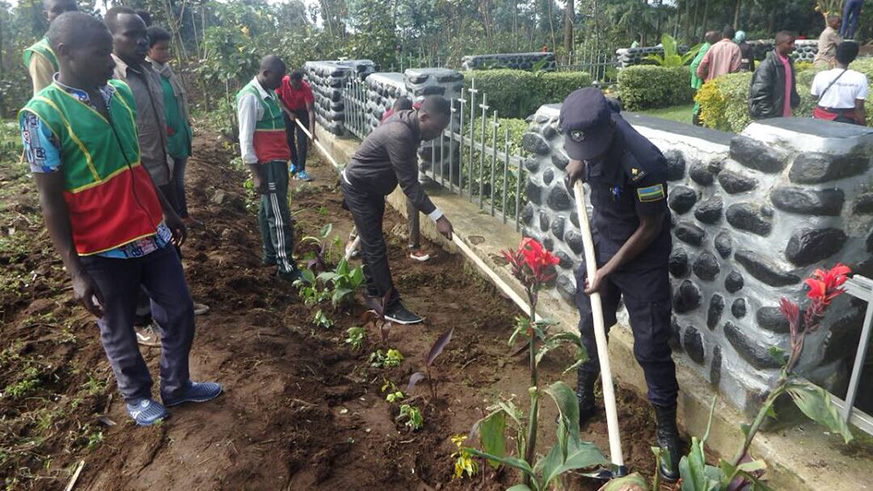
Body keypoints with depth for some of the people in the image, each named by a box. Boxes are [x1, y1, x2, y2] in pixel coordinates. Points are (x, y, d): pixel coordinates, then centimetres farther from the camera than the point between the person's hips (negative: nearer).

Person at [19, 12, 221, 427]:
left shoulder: (121, 94, 2)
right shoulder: (42, 115, -15)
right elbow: (51, 200, -13)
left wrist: (168, 211, 19)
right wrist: (75, 271, -14)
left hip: (152, 233, 6)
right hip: (104, 250, -6)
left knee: (179, 311, 15)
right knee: (118, 329, 14)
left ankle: (176, 386, 36)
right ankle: (136, 395, 38)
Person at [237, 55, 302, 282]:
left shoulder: (269, 93, 11)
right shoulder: (250, 97, -16)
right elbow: (245, 139, -17)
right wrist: (256, 175, -19)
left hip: (278, 161, 9)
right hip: (267, 163, -9)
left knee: (268, 210, 18)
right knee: (279, 216, -6)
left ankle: (270, 254, 30)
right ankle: (286, 267, 0)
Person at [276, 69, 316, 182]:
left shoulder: (306, 88, -30)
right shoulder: (282, 82, -24)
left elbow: (310, 110, -32)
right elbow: (278, 98, -6)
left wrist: (312, 131, -38)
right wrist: (289, 113, -15)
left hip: (302, 112, -2)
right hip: (287, 111, 2)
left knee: (302, 141, -10)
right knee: (288, 139, 6)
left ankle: (300, 170, -8)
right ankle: (294, 163, 27)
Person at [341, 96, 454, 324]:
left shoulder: (408, 121, -5)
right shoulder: (399, 135, -34)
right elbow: (409, 183, -34)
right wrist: (438, 217, -33)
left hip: (372, 187, 10)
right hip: (358, 189, -10)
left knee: (371, 240, 19)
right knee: (376, 247, -6)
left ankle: (373, 290, 34)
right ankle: (391, 307, 1)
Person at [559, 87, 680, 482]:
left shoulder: (644, 163, -33)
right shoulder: (590, 127, -13)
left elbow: (650, 228, -21)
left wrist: (607, 272, -16)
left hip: (643, 261, -6)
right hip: (600, 245, 6)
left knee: (651, 347, 1)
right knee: (589, 327, 19)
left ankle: (667, 429, 21)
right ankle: (584, 397, 41)